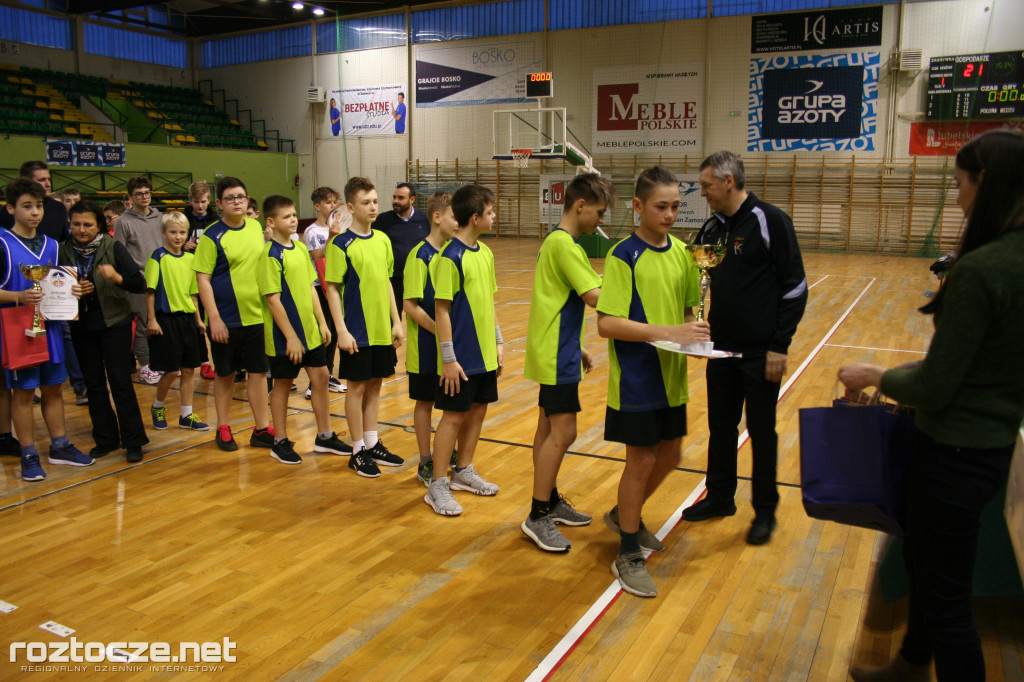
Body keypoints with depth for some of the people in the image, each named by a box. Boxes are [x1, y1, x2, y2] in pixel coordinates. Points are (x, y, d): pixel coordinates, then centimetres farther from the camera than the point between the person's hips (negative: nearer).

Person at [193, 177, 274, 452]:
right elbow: (203, 278, -11)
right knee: (225, 374, 9)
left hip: (257, 315, 4)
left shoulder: (256, 227, 6)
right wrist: (214, 318, -16)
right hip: (225, 318, -4)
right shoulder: (212, 236, -9)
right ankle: (223, 429, 24)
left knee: (258, 372, 7)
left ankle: (262, 429, 16)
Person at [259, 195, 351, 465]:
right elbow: (272, 300, -18)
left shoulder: (300, 248, 8)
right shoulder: (271, 255, -14)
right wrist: (290, 337, -18)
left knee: (320, 378, 10)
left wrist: (322, 323, 8)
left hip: (310, 330, 7)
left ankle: (324, 436, 24)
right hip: (285, 335, -7)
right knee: (283, 384, 5)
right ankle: (280, 442, 20)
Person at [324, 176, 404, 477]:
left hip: (382, 329, 5)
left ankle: (373, 444, 25)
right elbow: (332, 289, -10)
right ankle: (358, 451, 15)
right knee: (357, 386, 3)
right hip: (356, 331, -5)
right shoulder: (341, 244, -9)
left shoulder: (382, 240, 7)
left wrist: (396, 322, 9)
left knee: (375, 384, 13)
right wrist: (341, 330, -15)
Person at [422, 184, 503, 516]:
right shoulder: (450, 257, -16)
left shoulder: (485, 253, 8)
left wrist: (498, 342, 12)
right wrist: (449, 358, -17)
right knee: (454, 415, 0)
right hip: (462, 355, -7)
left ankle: (464, 471, 31)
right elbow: (441, 310, -15)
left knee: (478, 410, 14)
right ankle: (438, 485, 11)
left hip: (485, 353, 7)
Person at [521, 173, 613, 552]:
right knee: (563, 433, -8)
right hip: (555, 354, -11)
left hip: (555, 351, 11)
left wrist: (578, 348, 21)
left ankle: (550, 502, 27)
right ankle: (537, 518, -1)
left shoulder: (556, 241, 16)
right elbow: (594, 297, -24)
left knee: (549, 427, 16)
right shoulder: (565, 244, -16)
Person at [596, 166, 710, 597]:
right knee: (641, 461, 0)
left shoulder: (680, 251, 6)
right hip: (635, 377, -7)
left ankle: (625, 514, 42)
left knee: (670, 455, 17)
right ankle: (628, 556, 17)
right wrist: (669, 332, -25)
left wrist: (695, 331, -6)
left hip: (671, 374, 7)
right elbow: (607, 323, -21)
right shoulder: (624, 256, -14)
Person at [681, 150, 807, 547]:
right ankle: (720, 498, 31)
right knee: (720, 427, 15)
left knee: (761, 432, 6)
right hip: (721, 350, 6)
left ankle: (765, 511, 21)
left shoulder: (770, 222, -12)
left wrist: (780, 346, -15)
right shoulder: (712, 228, 8)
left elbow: (795, 287, -12)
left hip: (760, 353, -6)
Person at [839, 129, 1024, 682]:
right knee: (919, 558, 27)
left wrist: (876, 377, -4)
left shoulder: (979, 270, -25)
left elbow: (934, 390, -22)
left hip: (955, 454, -9)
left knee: (946, 598, 8)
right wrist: (913, 377, 15)